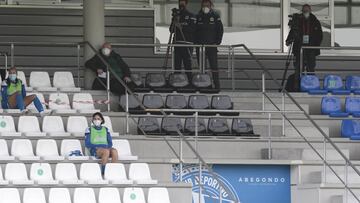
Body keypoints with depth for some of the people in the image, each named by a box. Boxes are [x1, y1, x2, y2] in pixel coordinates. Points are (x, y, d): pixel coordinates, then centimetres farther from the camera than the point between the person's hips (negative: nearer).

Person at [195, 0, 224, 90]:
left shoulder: (215, 16, 3)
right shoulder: (198, 17, 8)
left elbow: (220, 30, 5)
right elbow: (195, 30, 11)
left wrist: (217, 42, -3)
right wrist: (196, 42, 1)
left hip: (212, 45, -2)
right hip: (200, 45, 2)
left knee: (214, 66, -7)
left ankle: (217, 85, -5)